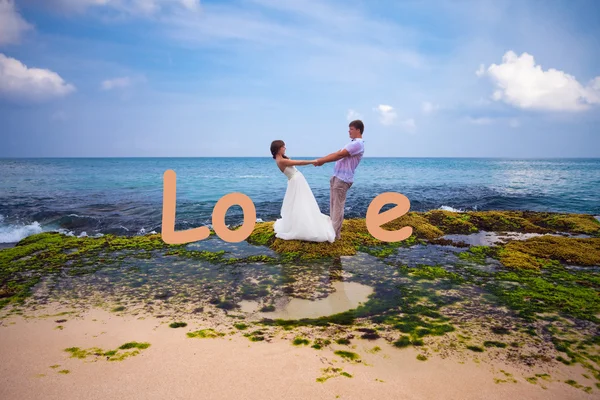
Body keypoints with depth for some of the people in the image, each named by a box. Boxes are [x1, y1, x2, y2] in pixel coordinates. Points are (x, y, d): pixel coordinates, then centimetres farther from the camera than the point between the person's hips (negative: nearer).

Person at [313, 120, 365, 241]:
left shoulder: (358, 144, -13)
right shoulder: (353, 143, 21)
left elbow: (339, 155, -16)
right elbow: (336, 154, 19)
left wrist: (321, 161, -11)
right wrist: (322, 160, 7)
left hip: (343, 179, -10)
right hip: (337, 177, 10)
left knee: (338, 206, -7)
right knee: (333, 205, 14)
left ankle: (335, 234, -2)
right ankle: (333, 230, 22)